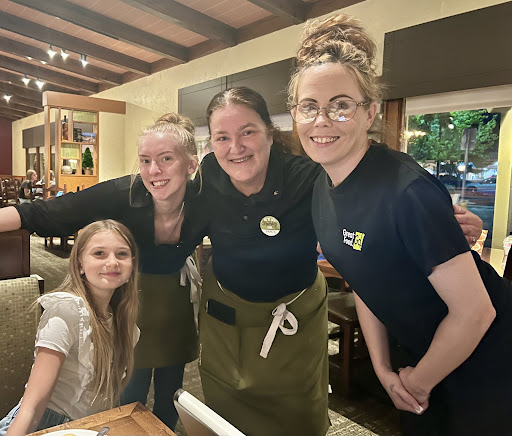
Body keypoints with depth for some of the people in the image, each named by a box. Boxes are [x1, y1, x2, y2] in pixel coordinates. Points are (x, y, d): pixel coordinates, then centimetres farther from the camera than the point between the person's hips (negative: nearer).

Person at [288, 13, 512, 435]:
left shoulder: (407, 191, -31)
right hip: (421, 352, 7)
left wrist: (417, 382, -11)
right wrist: (383, 368, 2)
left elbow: (475, 310, -27)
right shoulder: (322, 190, -6)